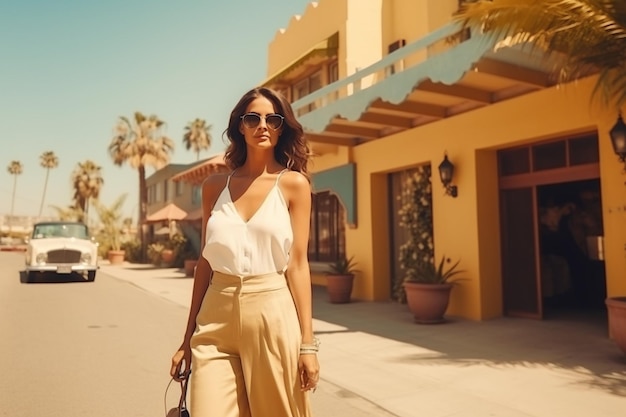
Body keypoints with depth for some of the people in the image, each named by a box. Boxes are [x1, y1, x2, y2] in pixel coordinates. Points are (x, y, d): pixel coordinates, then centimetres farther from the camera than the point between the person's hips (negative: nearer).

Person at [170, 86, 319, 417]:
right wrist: (189, 336, 10)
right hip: (217, 318, 2)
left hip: (272, 315, -2)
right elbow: (205, 261, 10)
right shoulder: (214, 186, 7)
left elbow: (298, 263, -3)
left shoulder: (294, 183, -1)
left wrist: (307, 342, -6)